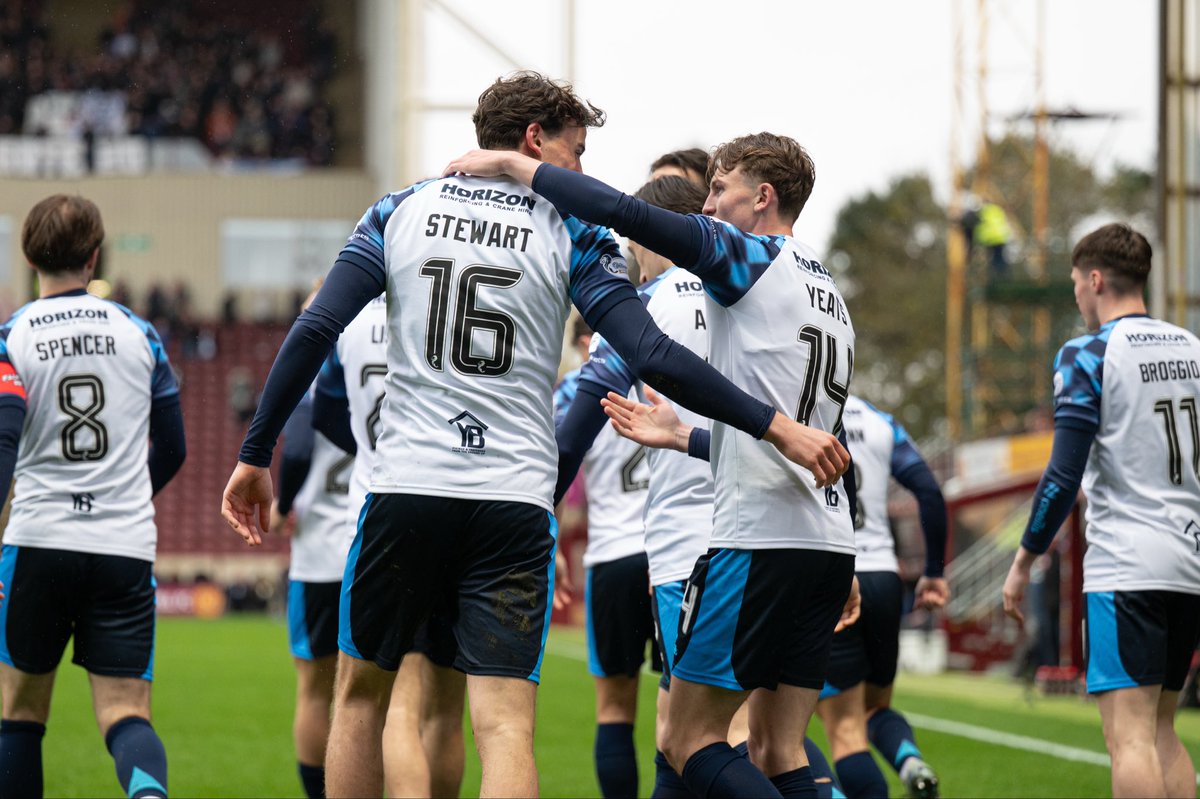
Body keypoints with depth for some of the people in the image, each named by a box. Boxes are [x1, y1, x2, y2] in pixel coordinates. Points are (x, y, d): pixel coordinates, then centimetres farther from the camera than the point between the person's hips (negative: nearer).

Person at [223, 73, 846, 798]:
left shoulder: (400, 213, 8)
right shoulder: (571, 231, 2)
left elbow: (314, 333, 0)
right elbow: (653, 357, -8)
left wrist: (256, 455, 7)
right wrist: (776, 427, -4)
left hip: (406, 488, 2)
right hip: (515, 503, -2)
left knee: (361, 694, 18)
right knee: (506, 726, -6)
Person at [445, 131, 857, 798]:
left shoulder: (749, 256, -4)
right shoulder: (829, 292, 20)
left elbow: (626, 214, -16)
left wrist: (511, 164, -7)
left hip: (757, 540, -8)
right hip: (830, 543, 8)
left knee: (689, 741, -3)